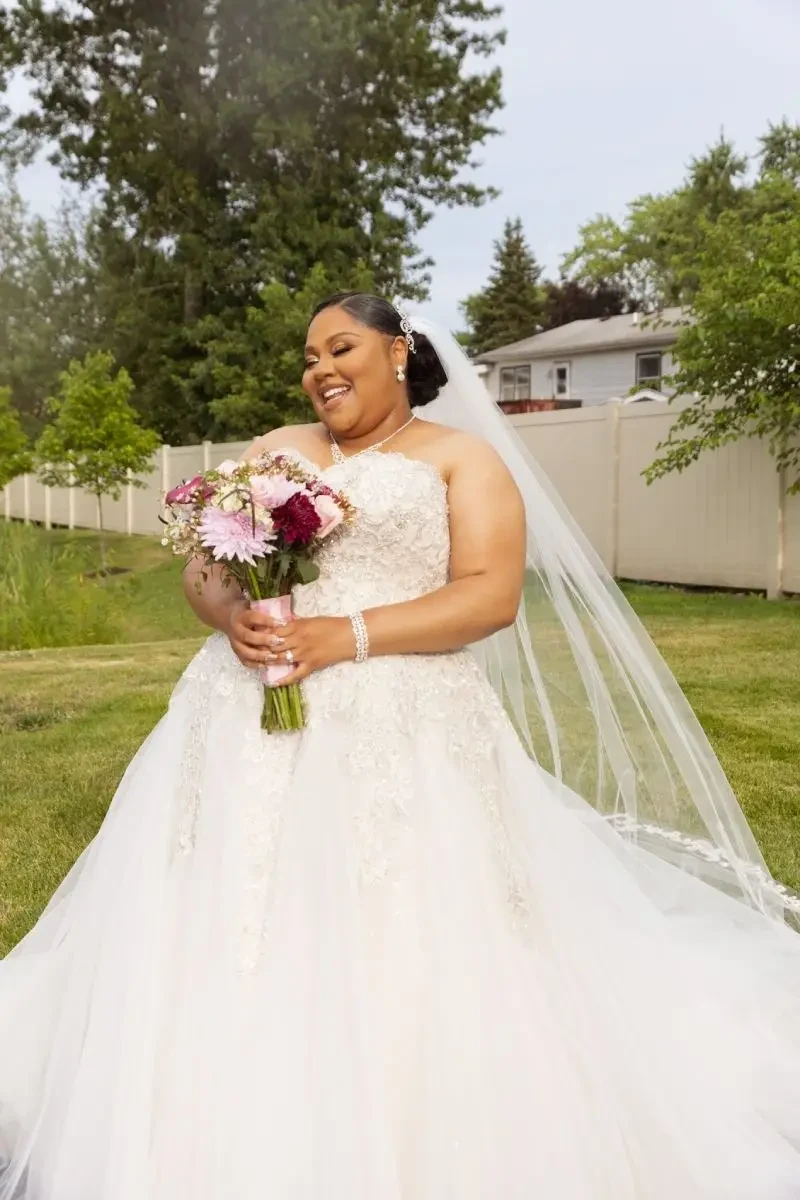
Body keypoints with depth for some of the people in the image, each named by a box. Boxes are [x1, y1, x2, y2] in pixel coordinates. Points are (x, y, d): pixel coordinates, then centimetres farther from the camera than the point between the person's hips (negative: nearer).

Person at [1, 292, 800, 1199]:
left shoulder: (462, 456, 5)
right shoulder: (273, 451, 18)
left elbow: (494, 594, -8)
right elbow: (202, 567, 13)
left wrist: (354, 636, -18)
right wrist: (230, 617, -10)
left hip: (401, 732, -4)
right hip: (253, 719, 5)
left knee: (403, 964, -4)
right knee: (224, 951, 4)